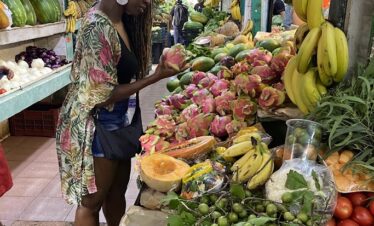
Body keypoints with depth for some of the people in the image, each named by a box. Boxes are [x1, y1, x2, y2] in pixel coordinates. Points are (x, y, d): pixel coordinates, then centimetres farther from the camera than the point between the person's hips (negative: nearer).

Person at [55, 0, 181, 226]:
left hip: (117, 119, 8)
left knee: (117, 192, 22)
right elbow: (105, 95, -23)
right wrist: (156, 77, -21)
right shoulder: (98, 28, -24)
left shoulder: (122, 19, 3)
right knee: (92, 201, 11)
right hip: (95, 126, -8)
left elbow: (123, 71, 5)